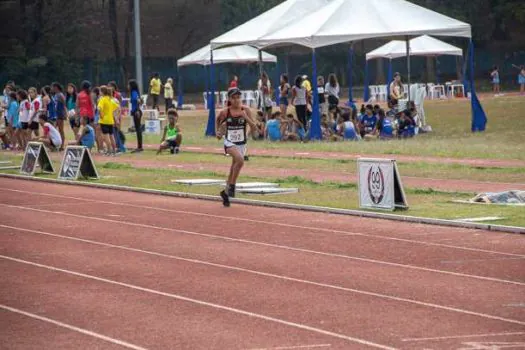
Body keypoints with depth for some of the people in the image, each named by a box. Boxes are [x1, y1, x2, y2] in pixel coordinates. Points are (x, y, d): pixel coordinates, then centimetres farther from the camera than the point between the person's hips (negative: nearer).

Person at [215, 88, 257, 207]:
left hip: (241, 143, 3)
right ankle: (232, 185, -15)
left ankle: (226, 193, 29)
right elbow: (218, 121, 16)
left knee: (234, 168, 10)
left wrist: (245, 117, -21)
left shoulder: (245, 110, -6)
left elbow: (254, 128, -9)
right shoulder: (225, 112, -6)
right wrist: (217, 132, 3)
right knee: (240, 159, -30)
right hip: (229, 142, -3)